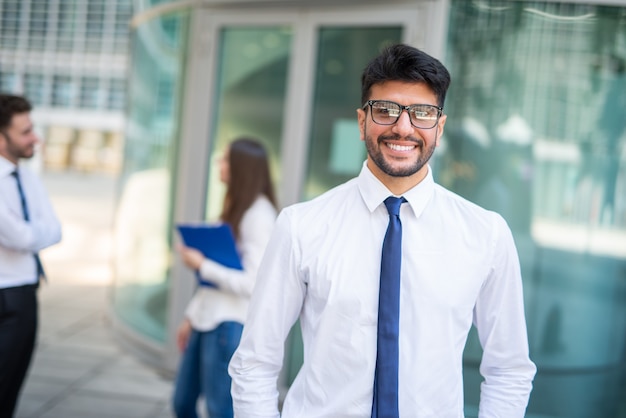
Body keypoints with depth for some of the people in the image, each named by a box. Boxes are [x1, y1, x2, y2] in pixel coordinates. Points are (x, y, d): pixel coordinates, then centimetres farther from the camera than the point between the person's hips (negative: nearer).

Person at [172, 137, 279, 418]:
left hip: (230, 324, -9)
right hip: (207, 320, 9)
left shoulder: (259, 215, -15)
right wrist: (191, 316, 19)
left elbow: (252, 283, -21)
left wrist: (201, 265, -15)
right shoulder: (235, 208, 13)